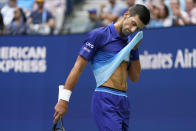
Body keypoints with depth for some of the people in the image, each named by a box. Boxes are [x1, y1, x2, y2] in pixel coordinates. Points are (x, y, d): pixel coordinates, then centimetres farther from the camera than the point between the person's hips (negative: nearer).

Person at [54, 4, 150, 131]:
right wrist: (63, 99, -8)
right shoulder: (99, 35, -1)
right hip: (105, 99, -7)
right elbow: (78, 68, -4)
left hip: (123, 101, 7)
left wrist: (135, 50, 8)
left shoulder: (129, 43, 18)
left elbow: (135, 78, 20)